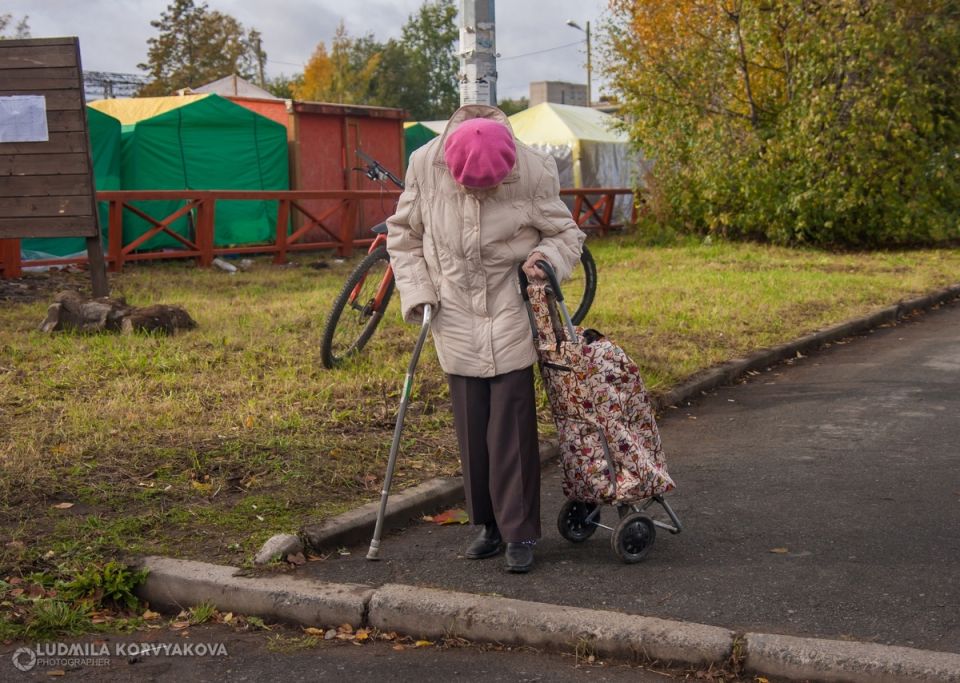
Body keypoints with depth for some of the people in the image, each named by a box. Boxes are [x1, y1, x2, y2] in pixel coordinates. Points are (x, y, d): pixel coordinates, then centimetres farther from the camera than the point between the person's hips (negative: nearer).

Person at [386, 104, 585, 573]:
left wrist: (547, 256, -22)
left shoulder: (533, 171, -16)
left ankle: (520, 533, 8)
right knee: (471, 429, 8)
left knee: (511, 427, -4)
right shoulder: (426, 165, -11)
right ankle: (490, 525, 22)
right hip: (455, 321, 2)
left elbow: (566, 233, -1)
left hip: (511, 319, -2)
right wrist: (416, 293, -4)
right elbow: (404, 235, 4)